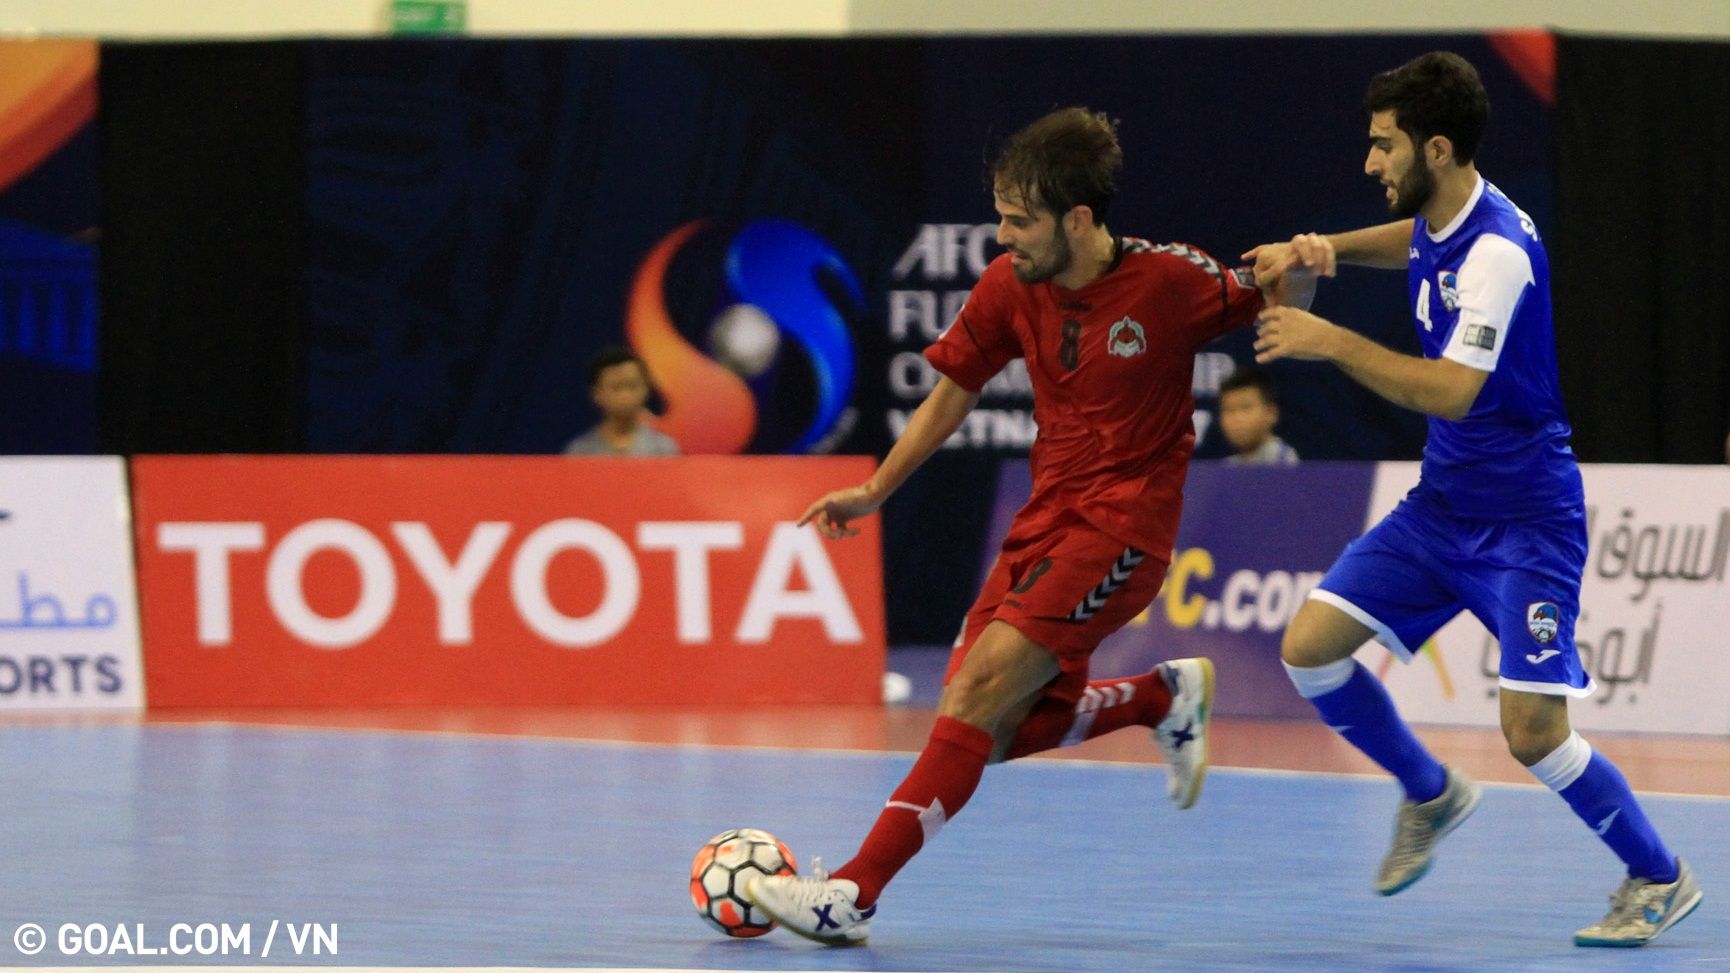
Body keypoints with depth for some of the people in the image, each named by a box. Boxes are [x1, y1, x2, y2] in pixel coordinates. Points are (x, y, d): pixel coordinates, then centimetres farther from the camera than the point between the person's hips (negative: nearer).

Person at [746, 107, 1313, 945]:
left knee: (979, 691, -20)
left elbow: (1277, 312, 2)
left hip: (1121, 528, -7)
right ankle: (1164, 697, 23)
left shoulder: (1167, 281, -12)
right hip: (1044, 521, 7)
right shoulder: (1010, 286, 2)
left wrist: (1296, 270, -22)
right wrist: (875, 490, 10)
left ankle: (855, 892, -23)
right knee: (993, 733, -1)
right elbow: (953, 393, 15)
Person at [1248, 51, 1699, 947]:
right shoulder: (1438, 219, 3)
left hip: (1526, 518, -8)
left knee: (1533, 731, -14)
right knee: (1309, 646, -1)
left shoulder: (1496, 250, -24)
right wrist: (1323, 249, 10)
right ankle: (1430, 795, 20)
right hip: (1441, 504, 8)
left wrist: (1330, 342, -29)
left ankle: (1660, 879, 7)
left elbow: (1453, 392, -33)